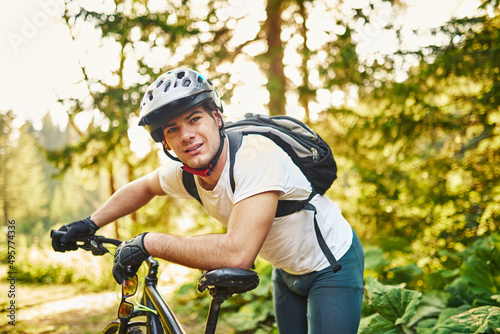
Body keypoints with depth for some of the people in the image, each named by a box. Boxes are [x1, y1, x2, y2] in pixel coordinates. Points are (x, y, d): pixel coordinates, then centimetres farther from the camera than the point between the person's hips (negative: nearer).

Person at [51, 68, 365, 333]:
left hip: (333, 263, -6)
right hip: (287, 270, 7)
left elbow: (237, 253, -46)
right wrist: (90, 224, 5)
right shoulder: (184, 172, -13)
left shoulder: (256, 157, -37)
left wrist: (148, 243, -37)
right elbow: (142, 188, 11)